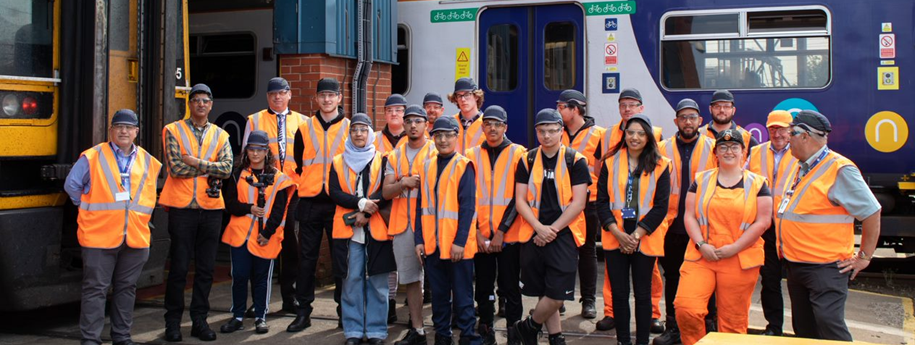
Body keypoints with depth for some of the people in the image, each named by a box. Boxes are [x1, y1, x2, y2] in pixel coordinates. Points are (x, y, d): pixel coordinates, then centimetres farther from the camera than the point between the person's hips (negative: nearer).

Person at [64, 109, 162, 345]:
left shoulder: (148, 162, 10)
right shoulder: (92, 158, -2)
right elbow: (72, 185, 4)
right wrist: (92, 209, 5)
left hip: (136, 237, 4)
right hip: (99, 236, -4)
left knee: (127, 288, 11)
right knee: (95, 289, -1)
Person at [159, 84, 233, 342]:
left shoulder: (220, 135, 10)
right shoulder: (173, 131, 2)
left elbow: (227, 168, -5)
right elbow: (175, 168, -12)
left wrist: (196, 161, -13)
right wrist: (210, 168, -8)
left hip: (211, 207, 3)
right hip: (182, 207, -3)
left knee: (206, 268, 7)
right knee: (179, 267, 2)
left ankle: (200, 320, 17)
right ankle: (173, 322, 13)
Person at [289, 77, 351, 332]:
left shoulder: (350, 129, 4)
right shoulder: (304, 128, 7)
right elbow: (297, 163, 14)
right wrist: (305, 186, 7)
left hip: (339, 203, -1)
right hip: (310, 203, 1)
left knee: (341, 260, 3)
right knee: (306, 259, 5)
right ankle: (303, 312, 13)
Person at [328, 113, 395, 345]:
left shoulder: (381, 160, 8)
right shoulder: (338, 162, 11)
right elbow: (334, 192, -1)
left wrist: (366, 213, -14)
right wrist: (361, 202, -14)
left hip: (377, 229, -1)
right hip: (348, 229, 1)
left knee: (377, 282, 1)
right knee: (352, 280, 2)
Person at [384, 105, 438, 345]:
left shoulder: (435, 152, 0)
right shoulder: (395, 156, 13)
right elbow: (386, 192, 5)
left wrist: (421, 182, -18)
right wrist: (403, 183, -12)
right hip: (402, 224, 5)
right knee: (410, 278, 9)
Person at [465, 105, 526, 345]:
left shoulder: (518, 154, -1)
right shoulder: (472, 155, 7)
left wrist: (501, 232, -10)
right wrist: (477, 231, -3)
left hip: (509, 235, -2)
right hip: (481, 235, 2)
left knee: (510, 288, 3)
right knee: (483, 287, 9)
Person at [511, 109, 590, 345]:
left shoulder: (576, 161, -1)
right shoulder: (527, 161, 6)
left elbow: (578, 203, -6)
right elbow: (520, 201, 2)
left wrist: (552, 230, -11)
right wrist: (539, 228, -11)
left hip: (564, 235, -2)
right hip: (534, 235, 2)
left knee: (557, 295, -7)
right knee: (544, 294, 7)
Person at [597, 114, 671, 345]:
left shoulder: (660, 166, 1)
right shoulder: (610, 162, 5)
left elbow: (660, 206, -4)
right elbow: (602, 201, 1)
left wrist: (636, 235, -12)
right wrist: (618, 233, -11)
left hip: (645, 239, -1)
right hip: (615, 237, 1)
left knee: (642, 293, 5)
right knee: (619, 293, 5)